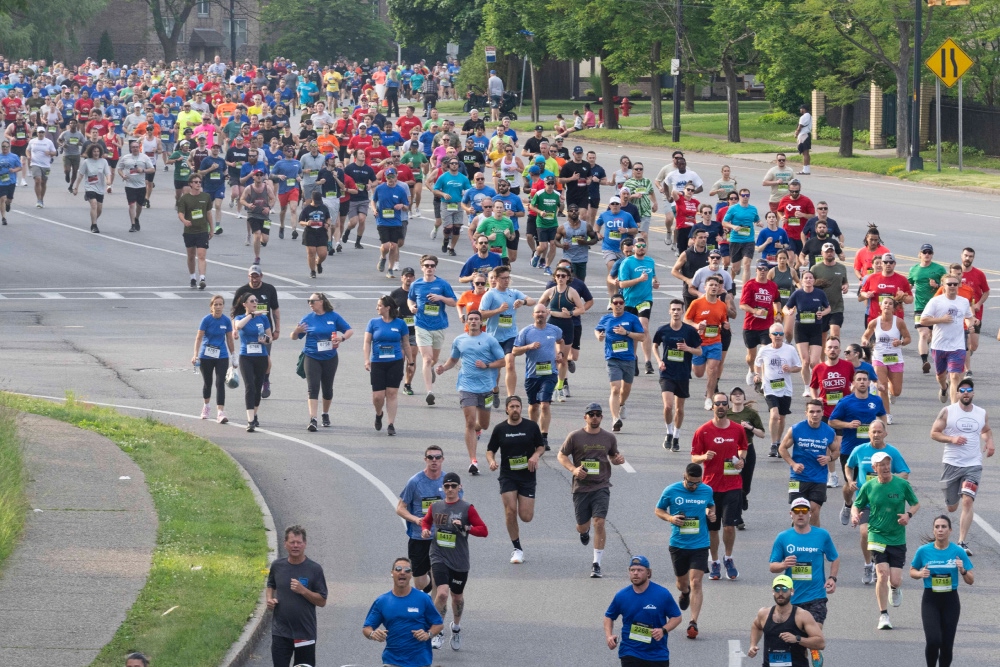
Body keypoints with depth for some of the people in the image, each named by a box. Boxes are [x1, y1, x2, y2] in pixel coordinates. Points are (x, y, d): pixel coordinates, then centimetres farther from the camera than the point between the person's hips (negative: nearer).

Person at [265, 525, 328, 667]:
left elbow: (322, 601, -4)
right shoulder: (277, 566, 3)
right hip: (281, 632, 1)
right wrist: (269, 599, 1)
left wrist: (303, 591, -19)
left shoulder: (314, 569, -5)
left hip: (305, 633, -1)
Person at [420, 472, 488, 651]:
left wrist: (465, 528, -22)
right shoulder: (435, 507, 3)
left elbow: (484, 530, -8)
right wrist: (425, 530, 1)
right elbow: (426, 520, 23)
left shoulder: (467, 508, -6)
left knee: (457, 596, 16)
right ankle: (438, 633, -5)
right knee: (442, 593, -19)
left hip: (459, 562, 0)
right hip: (439, 558, 0)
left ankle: (456, 628, 44)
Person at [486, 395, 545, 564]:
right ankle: (517, 549, 2)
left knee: (526, 517, -7)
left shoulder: (531, 426, 1)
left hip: (527, 476, 0)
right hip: (507, 476, 0)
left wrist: (536, 456, -11)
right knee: (510, 511, -13)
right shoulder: (500, 429, 1)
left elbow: (541, 446, 11)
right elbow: (490, 449, 9)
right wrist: (492, 461, -13)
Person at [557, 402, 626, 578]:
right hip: (581, 487, 0)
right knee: (582, 526, 10)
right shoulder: (575, 437, -2)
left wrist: (618, 459, -4)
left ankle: (597, 564, -9)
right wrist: (573, 469, -14)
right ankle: (584, 531, 53)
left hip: (601, 487, 0)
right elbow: (561, 455, 3)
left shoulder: (609, 438, 5)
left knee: (599, 523, -15)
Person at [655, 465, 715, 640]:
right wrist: (670, 518, -14)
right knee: (682, 582, 16)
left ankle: (693, 623, -16)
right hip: (678, 544, 1)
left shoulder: (707, 491, 0)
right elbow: (658, 510, 6)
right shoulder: (671, 491, -6)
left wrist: (711, 514, -3)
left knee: (695, 582, -13)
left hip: (700, 545, -1)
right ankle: (684, 593, 55)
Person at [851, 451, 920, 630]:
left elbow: (916, 504, 9)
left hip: (898, 539, 1)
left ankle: (894, 588, 38)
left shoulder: (902, 484, -3)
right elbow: (856, 505, 12)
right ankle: (883, 615, 0)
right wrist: (855, 515, -11)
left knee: (895, 580, -3)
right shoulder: (868, 487, -1)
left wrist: (908, 514, -11)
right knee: (882, 574, -15)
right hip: (877, 535, -1)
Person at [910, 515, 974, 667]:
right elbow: (912, 571, 12)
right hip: (930, 600, -1)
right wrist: (920, 574, -11)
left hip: (950, 600, 1)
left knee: (947, 645, 3)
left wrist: (963, 570, -19)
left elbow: (971, 581, 1)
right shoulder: (924, 551, -4)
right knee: (933, 641, -17)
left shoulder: (958, 552, -4)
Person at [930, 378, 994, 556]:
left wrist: (989, 442, 3)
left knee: (967, 501, -18)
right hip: (952, 463, 0)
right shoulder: (947, 412, -3)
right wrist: (952, 439, -18)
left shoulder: (981, 414, 6)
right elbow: (934, 433, -2)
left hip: (973, 465, 0)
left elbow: (987, 430, 25)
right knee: (951, 507, 9)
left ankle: (962, 543, -19)